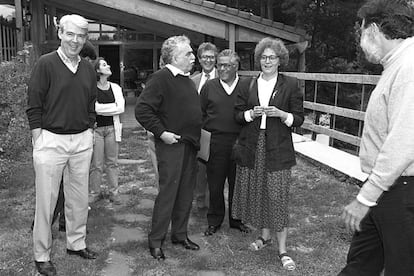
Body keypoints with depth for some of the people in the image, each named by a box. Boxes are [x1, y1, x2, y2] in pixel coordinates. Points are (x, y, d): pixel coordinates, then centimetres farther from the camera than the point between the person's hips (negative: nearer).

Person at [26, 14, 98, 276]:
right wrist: (39, 143, -10)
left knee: (79, 198, 14)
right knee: (46, 200, 4)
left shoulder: (88, 69, 8)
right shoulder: (46, 64, -7)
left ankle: (76, 243, 32)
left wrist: (89, 135, 10)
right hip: (51, 140, -4)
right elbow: (34, 106, -8)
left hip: (83, 141, 5)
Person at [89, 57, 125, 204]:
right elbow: (94, 108, -14)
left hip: (112, 128, 4)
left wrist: (102, 108, -7)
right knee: (96, 164, 0)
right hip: (96, 128, -3)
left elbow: (121, 108, -3)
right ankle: (95, 192, 14)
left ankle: (113, 192, 14)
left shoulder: (115, 87, 10)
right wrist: (113, 107, -6)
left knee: (112, 162, 7)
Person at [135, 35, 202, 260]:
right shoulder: (161, 78, -12)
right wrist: (161, 132, -19)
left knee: (186, 192, 13)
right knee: (167, 192, -4)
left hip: (190, 144, 9)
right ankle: (156, 241, 9)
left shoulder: (187, 79, 16)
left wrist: (195, 136, 16)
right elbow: (142, 109, -19)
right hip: (171, 144, -8)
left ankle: (180, 234, 27)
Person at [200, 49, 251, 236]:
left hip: (240, 142, 0)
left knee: (237, 183, 10)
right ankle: (214, 220, 23)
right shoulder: (209, 87, 5)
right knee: (215, 184, 7)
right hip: (215, 142, 0)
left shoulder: (247, 87, 3)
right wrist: (207, 129, 1)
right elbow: (200, 113, 10)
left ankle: (236, 219, 27)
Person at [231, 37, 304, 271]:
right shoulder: (248, 84, 9)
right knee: (257, 193, 9)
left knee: (278, 197, -4)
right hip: (252, 147, 3)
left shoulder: (290, 85, 2)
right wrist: (251, 113, -11)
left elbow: (299, 118, 2)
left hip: (278, 149, -3)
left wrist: (281, 114, -16)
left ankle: (282, 249, 7)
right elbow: (238, 114, 9)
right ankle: (265, 235, 31)